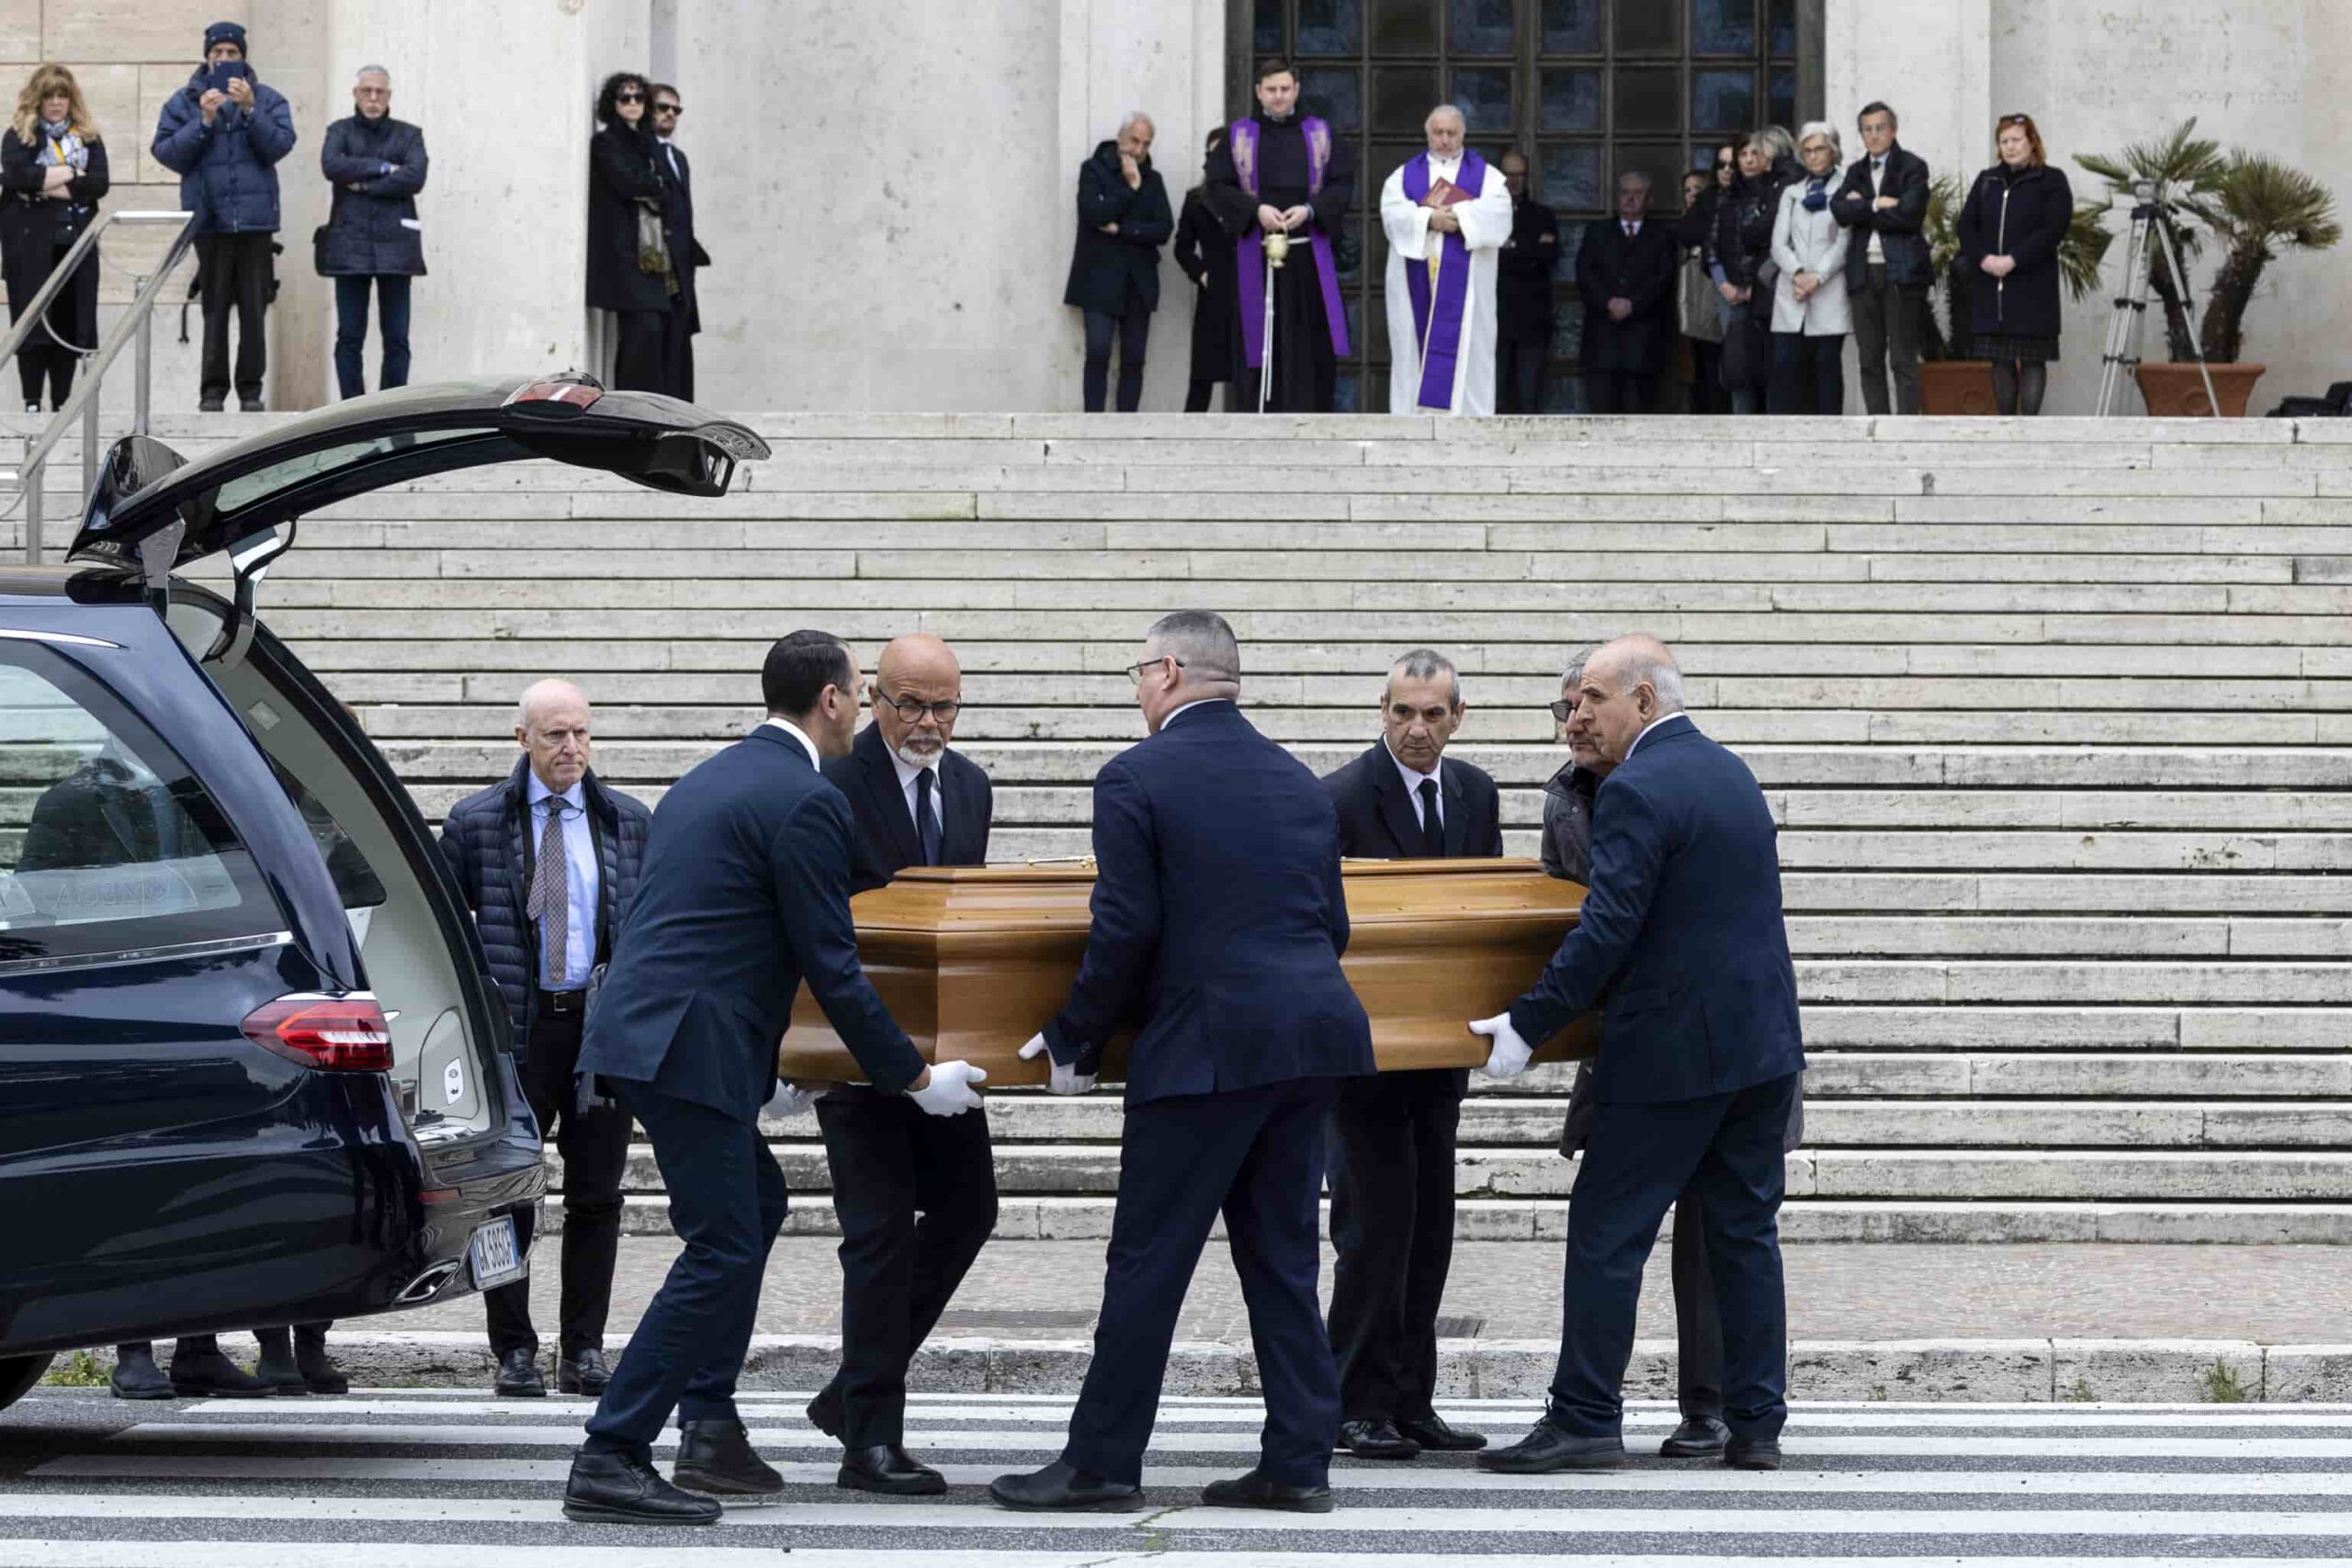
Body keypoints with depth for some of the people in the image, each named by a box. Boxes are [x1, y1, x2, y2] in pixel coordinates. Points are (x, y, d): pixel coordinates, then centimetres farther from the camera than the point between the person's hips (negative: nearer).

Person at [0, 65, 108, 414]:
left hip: (76, 241, 3)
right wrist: (71, 173, -11)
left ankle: (62, 402, 7)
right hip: (31, 241, -3)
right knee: (33, 320, -4)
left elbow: (100, 183, -1)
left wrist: (51, 186, -13)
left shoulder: (87, 137, 11)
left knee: (70, 320, 2)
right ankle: (32, 403, -2)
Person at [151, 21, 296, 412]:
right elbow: (167, 153, -1)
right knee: (214, 308, -1)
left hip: (255, 217, 0)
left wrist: (250, 110, -16)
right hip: (209, 217, 0)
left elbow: (280, 145, -5)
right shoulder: (185, 102, 8)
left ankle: (251, 390, 5)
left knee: (254, 307, 0)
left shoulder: (267, 99, 8)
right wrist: (203, 121, -12)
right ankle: (213, 390, 1)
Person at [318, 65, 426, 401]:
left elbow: (415, 177, -5)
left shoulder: (408, 134, 12)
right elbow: (332, 166, -7)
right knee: (349, 335, -2)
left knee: (396, 337, -3)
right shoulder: (340, 131, 13)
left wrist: (364, 185, -7)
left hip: (395, 243, 0)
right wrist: (383, 168, -7)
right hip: (350, 243, 0)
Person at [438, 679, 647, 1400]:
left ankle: (584, 1351, 10)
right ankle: (514, 1350, 8)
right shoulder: (476, 821, 3)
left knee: (596, 1196, 3)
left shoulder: (629, 821, 8)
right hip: (515, 1025, -1)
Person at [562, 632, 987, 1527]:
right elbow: (831, 967, -11)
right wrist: (916, 1079, -2)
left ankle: (710, 1429, 20)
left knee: (756, 1204, 22)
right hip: (690, 1048, -10)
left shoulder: (709, 780, 21)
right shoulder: (808, 801, -9)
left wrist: (766, 1066, 40)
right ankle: (609, 1462, -12)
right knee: (721, 1250, -8)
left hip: (638, 1030, 10)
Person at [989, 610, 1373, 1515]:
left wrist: (1074, 1042, 1)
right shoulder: (1298, 780, 14)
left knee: (1148, 1260, 0)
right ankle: (1298, 1464, 11)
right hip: (1313, 1037, 7)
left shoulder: (1137, 778, -6)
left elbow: (1125, 933, -10)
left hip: (1209, 1045, -7)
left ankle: (1101, 1464, 4)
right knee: (1281, 1256, 12)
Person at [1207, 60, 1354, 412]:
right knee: (1260, 342, -3)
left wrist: (1310, 210, -13)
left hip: (1309, 254, 1)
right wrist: (1256, 210, -15)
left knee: (1311, 341, -3)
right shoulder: (1239, 136, 8)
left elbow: (1342, 182, 4)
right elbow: (1219, 186, 1)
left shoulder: (1320, 135, 11)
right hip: (1256, 254, -1)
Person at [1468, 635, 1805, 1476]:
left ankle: (1585, 1420, -2)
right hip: (1763, 1044, 8)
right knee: (1745, 1232, 10)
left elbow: (1607, 930, -19)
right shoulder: (1733, 773, 14)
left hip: (1673, 1056, -8)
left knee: (1606, 1232, -2)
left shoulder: (1635, 791, -14)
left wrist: (1528, 1024, -13)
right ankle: (1756, 1425, 10)